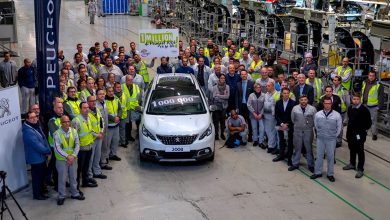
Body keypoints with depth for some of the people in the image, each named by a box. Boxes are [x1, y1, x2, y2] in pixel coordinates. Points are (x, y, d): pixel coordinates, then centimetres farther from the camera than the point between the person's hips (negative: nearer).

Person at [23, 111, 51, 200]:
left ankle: (41, 192, 35)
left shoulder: (37, 126, 7)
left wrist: (47, 150, 0)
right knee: (37, 177, 3)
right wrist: (48, 151, -15)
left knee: (42, 175, 20)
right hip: (36, 158, -9)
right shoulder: (28, 132, -24)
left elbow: (44, 139, 12)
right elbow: (37, 145, -26)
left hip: (42, 157, 9)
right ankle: (37, 195, 16)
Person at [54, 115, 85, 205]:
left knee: (73, 177, 16)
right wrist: (67, 156, -21)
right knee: (62, 178, 6)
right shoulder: (57, 134, -14)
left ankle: (75, 193, 32)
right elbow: (57, 148, -17)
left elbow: (77, 145, -4)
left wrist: (73, 156, -16)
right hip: (61, 160, -3)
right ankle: (61, 196, 21)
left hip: (73, 158, 3)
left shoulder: (74, 131, -4)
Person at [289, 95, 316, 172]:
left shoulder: (312, 109, -8)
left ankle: (311, 165, 19)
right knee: (297, 148, 11)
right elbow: (292, 119, 9)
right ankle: (295, 164, 23)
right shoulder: (295, 108, -2)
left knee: (309, 148, 8)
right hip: (297, 131, 2)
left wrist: (310, 126, 5)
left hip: (308, 131, -1)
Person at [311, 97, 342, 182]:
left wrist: (335, 135, 2)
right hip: (320, 138, 2)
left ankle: (330, 174, 17)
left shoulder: (337, 115, -9)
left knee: (330, 156, 7)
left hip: (331, 139, -2)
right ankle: (318, 172, 21)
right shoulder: (318, 114, -4)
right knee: (319, 156, 10)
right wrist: (320, 133, 9)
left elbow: (339, 127, 0)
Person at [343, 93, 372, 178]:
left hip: (360, 134, -6)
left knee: (360, 151, 1)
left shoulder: (364, 110, -15)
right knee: (352, 149, 20)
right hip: (350, 133, 6)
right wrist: (349, 128, 13)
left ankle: (360, 169, 7)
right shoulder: (350, 108, 3)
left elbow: (368, 123, -10)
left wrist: (363, 130, -8)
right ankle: (352, 164, 38)